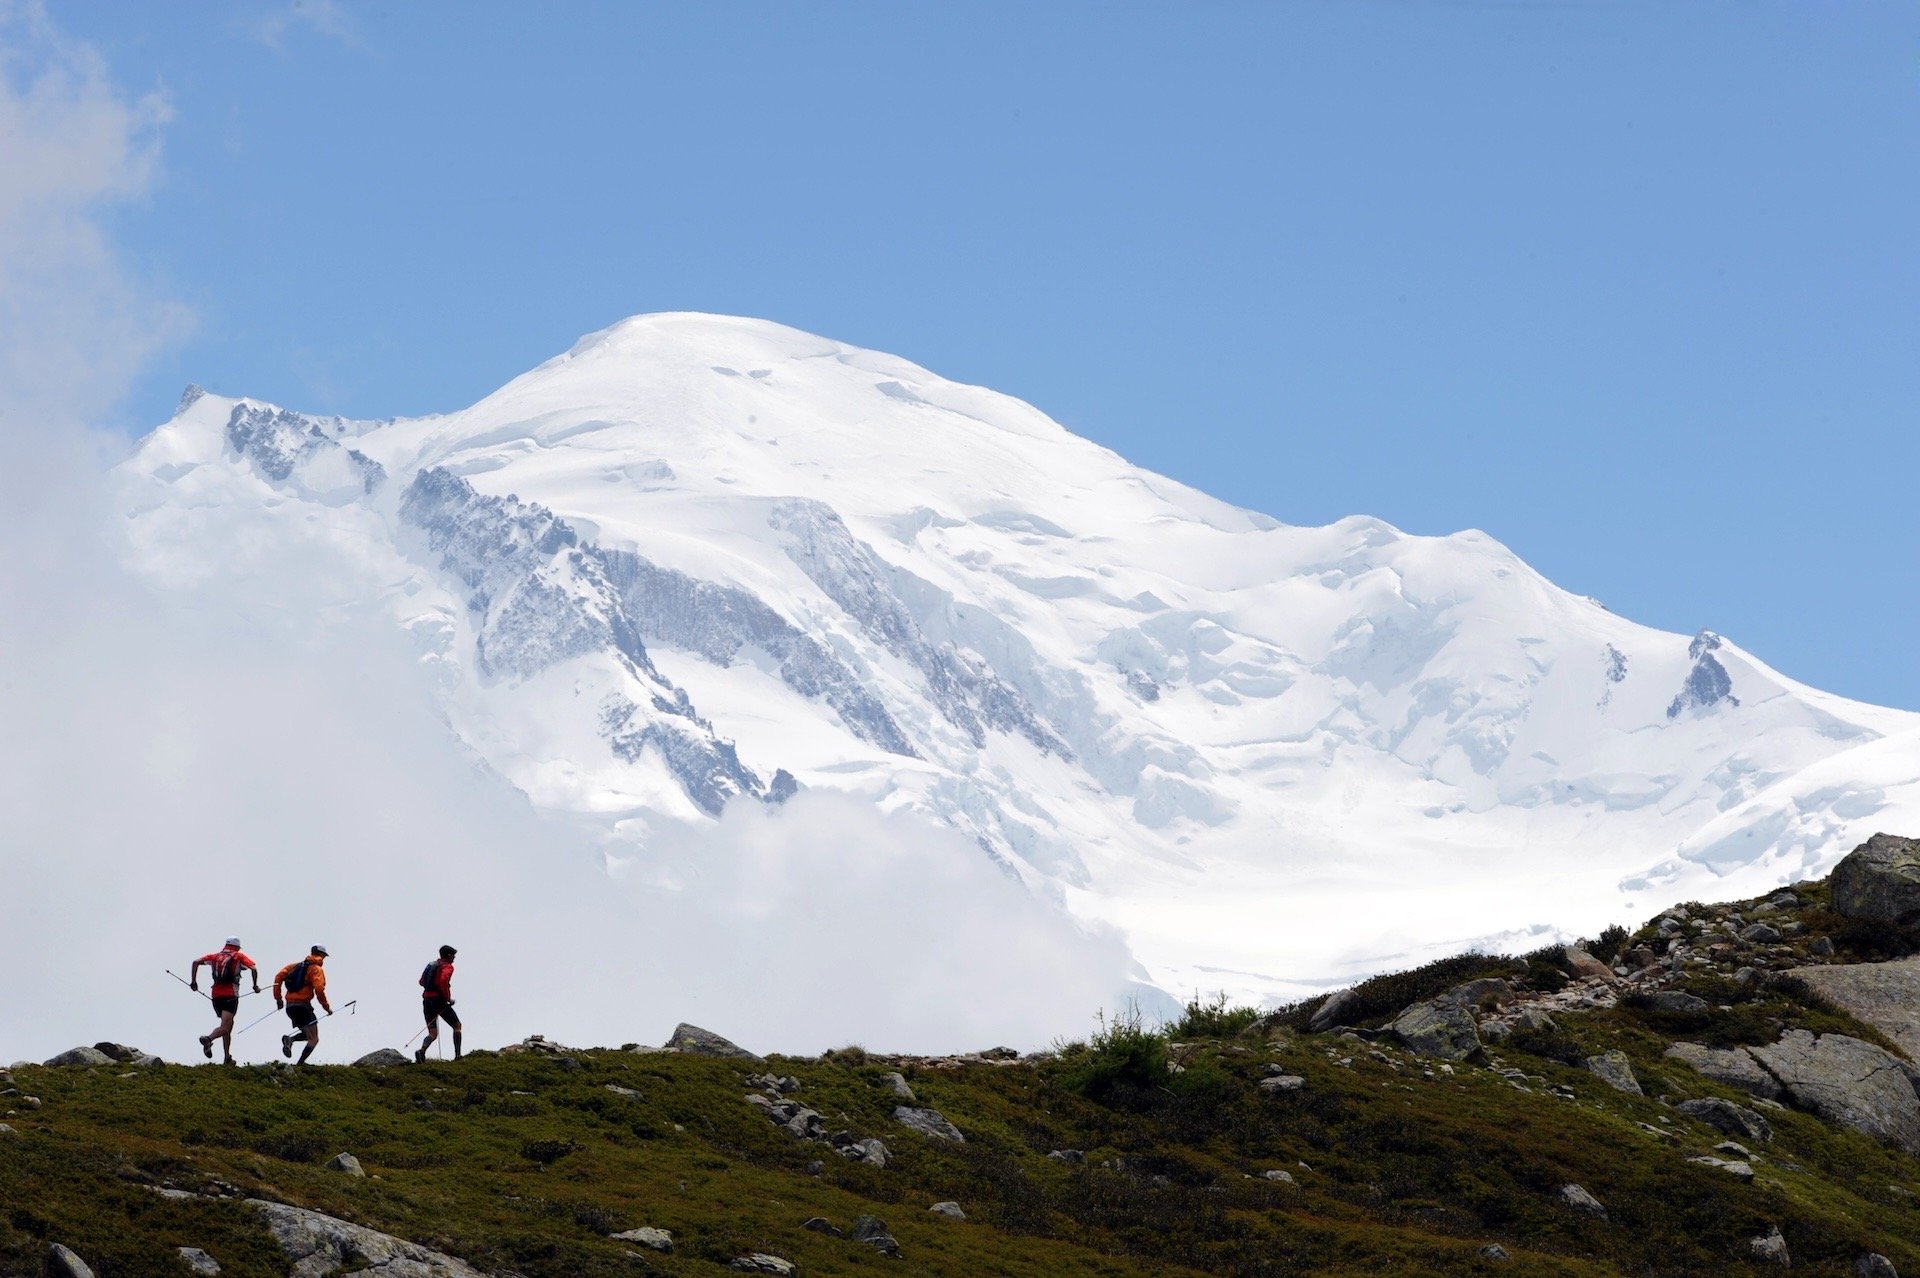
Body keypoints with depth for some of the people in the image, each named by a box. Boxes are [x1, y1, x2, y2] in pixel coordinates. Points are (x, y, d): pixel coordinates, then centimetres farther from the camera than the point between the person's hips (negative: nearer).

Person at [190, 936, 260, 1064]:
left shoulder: (215, 956, 18)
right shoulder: (239, 957, 9)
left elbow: (196, 962, 8)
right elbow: (254, 968, -5)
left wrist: (193, 981, 9)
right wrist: (255, 986, 7)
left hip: (216, 995, 5)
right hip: (231, 995, -5)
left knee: (228, 1025, 20)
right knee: (225, 1027, -13)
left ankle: (227, 1057, 17)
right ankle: (208, 1039, -44)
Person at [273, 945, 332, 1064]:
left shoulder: (296, 966, 19)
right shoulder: (317, 969, -1)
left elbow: (279, 976, 8)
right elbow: (319, 990, -15)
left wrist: (278, 998, 11)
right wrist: (326, 1007, -4)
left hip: (289, 1006, 7)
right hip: (303, 1006, -7)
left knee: (307, 1034, 21)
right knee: (313, 1039, -1)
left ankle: (289, 1039, -8)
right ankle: (300, 1063, -18)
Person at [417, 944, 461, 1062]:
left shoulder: (431, 964, 19)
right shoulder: (447, 966, -5)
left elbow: (421, 982, 22)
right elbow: (443, 980, -24)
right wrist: (448, 998, -16)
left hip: (427, 1001, 6)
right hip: (439, 1000, -6)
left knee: (433, 1034, 6)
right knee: (457, 1026, 11)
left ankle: (422, 1051, -23)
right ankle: (457, 1055, 4)